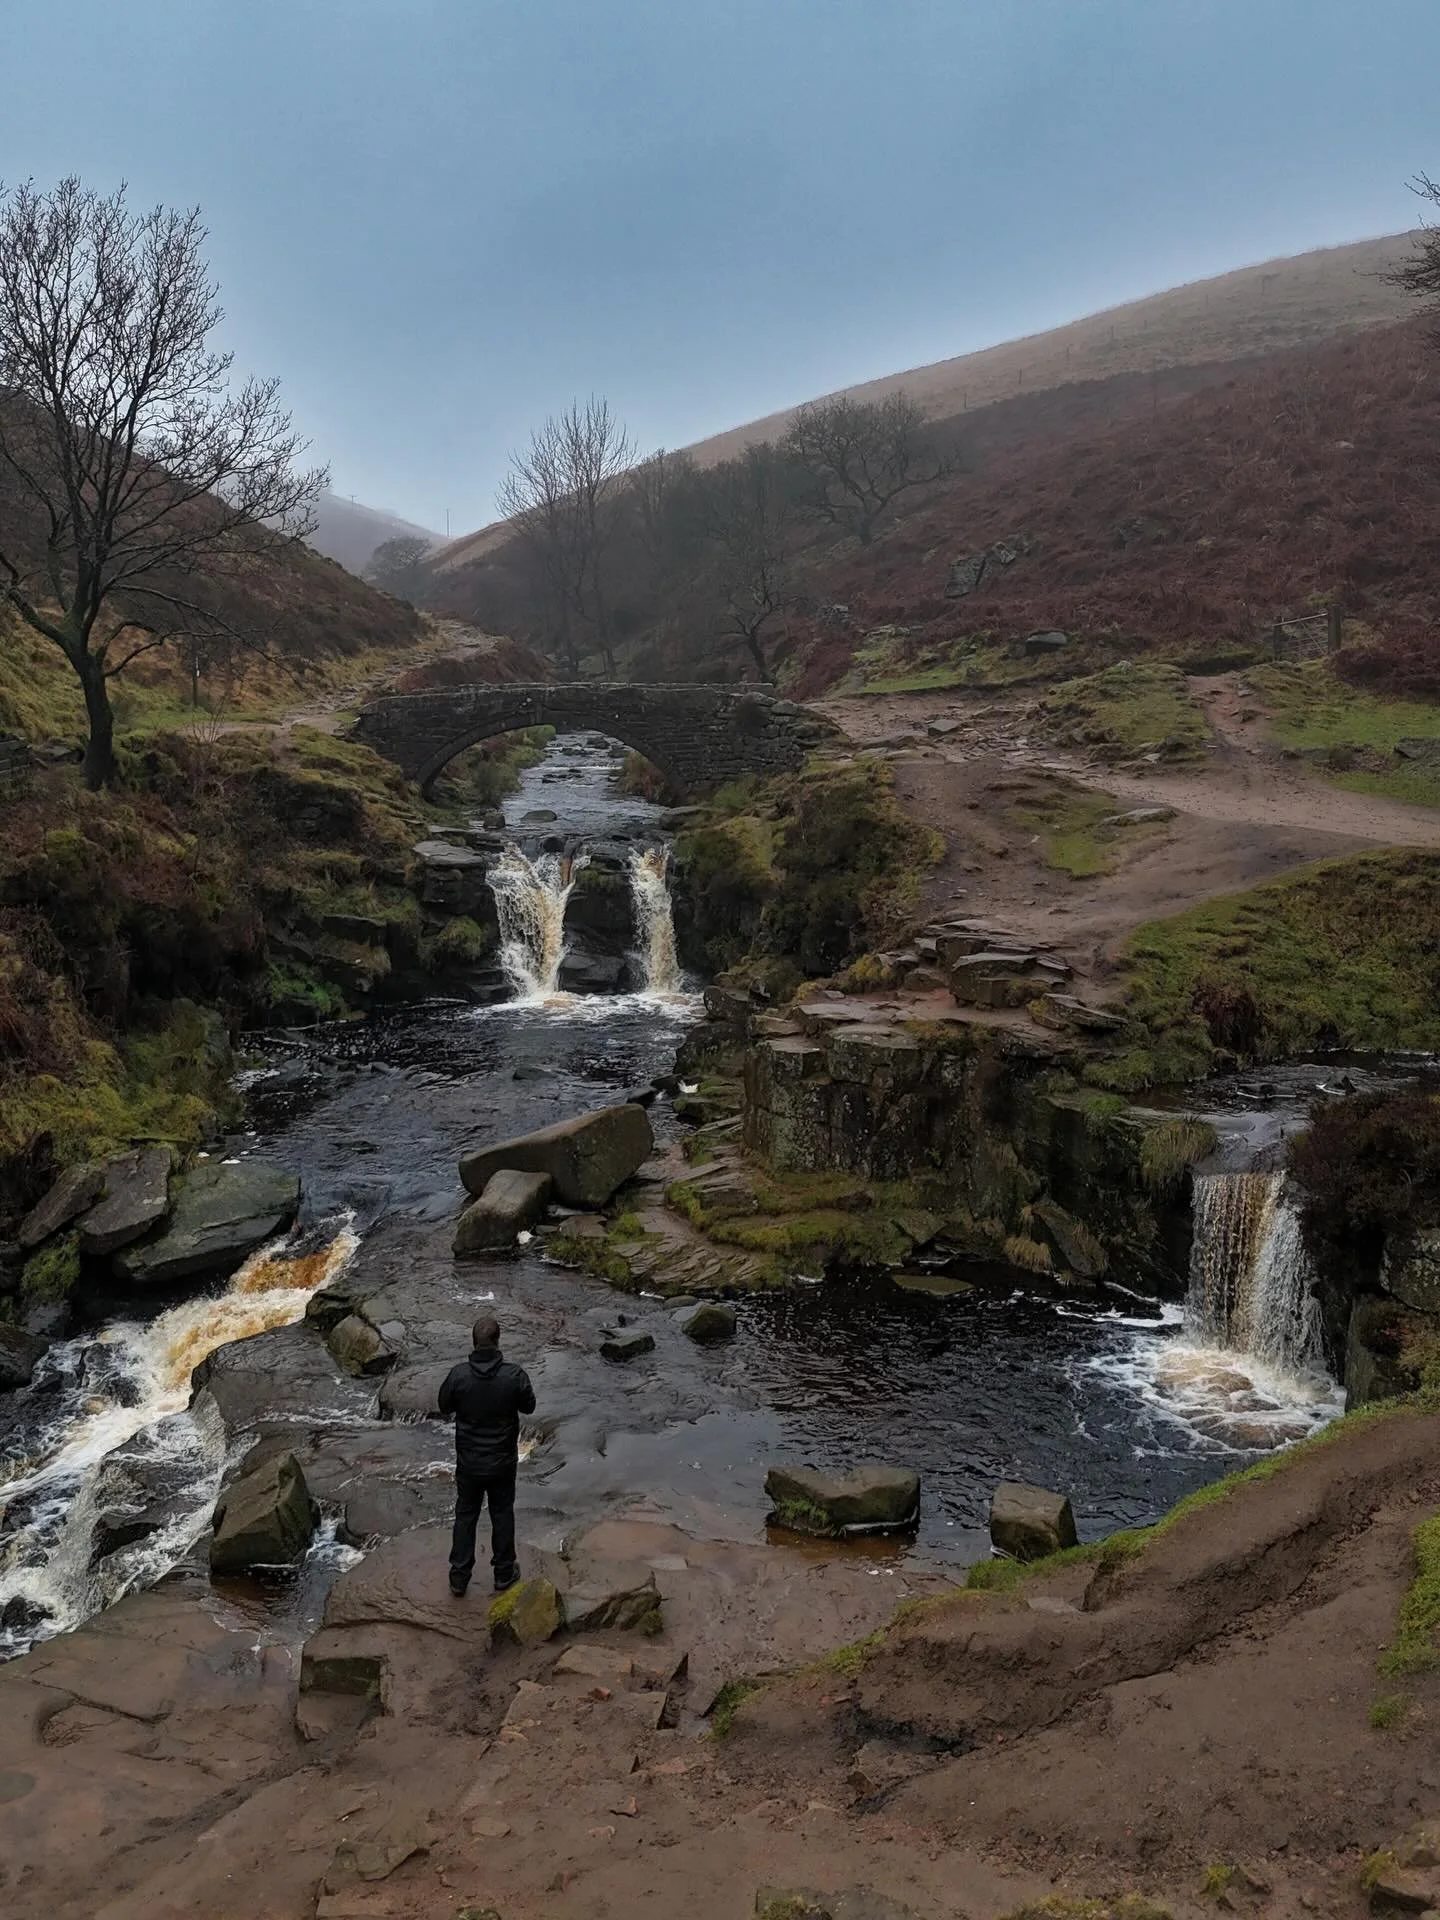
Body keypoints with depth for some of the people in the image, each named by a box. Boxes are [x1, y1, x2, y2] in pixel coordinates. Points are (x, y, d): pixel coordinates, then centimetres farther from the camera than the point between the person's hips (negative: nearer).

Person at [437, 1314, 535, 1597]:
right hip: (503, 1461, 0)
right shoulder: (514, 1375, -20)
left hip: (468, 1462, 0)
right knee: (502, 1515, 18)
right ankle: (504, 1572, 30)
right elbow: (529, 1406, -3)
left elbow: (445, 1407, -2)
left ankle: (459, 1577, 25)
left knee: (465, 1516, 17)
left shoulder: (459, 1374, -19)